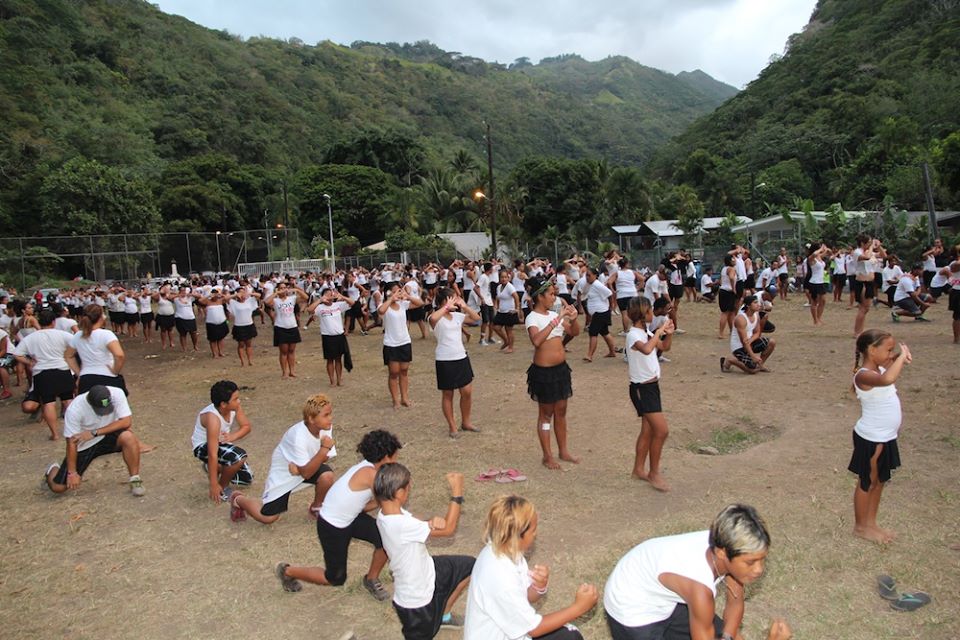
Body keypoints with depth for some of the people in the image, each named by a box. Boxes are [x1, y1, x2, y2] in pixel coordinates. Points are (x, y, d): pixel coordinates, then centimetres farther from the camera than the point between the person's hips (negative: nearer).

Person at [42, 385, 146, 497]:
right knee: (58, 487, -5)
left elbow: (127, 421, -28)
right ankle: (53, 470, 33)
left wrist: (94, 433, -30)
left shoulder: (117, 394, -25)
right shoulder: (74, 410, -26)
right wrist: (72, 472, -14)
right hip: (83, 446, 0)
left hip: (109, 436, 0)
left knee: (128, 437, -33)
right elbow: (71, 442, -19)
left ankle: (135, 479, -16)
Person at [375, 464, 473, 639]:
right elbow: (448, 529, -26)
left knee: (470, 566, 18)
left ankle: (444, 614, 34)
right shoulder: (401, 525, -38)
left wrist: (431, 522, -29)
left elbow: (419, 526, -4)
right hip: (416, 599, -8)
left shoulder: (388, 512, -12)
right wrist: (457, 491, -20)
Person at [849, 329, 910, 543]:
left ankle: (871, 523, 35)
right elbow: (887, 379, -47)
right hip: (871, 439, -9)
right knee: (867, 483, 7)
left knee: (879, 481, 20)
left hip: (886, 437, 9)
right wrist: (902, 355, -35)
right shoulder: (864, 375, -26)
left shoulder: (880, 368, 3)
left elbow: (891, 371, 26)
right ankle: (860, 527, 24)